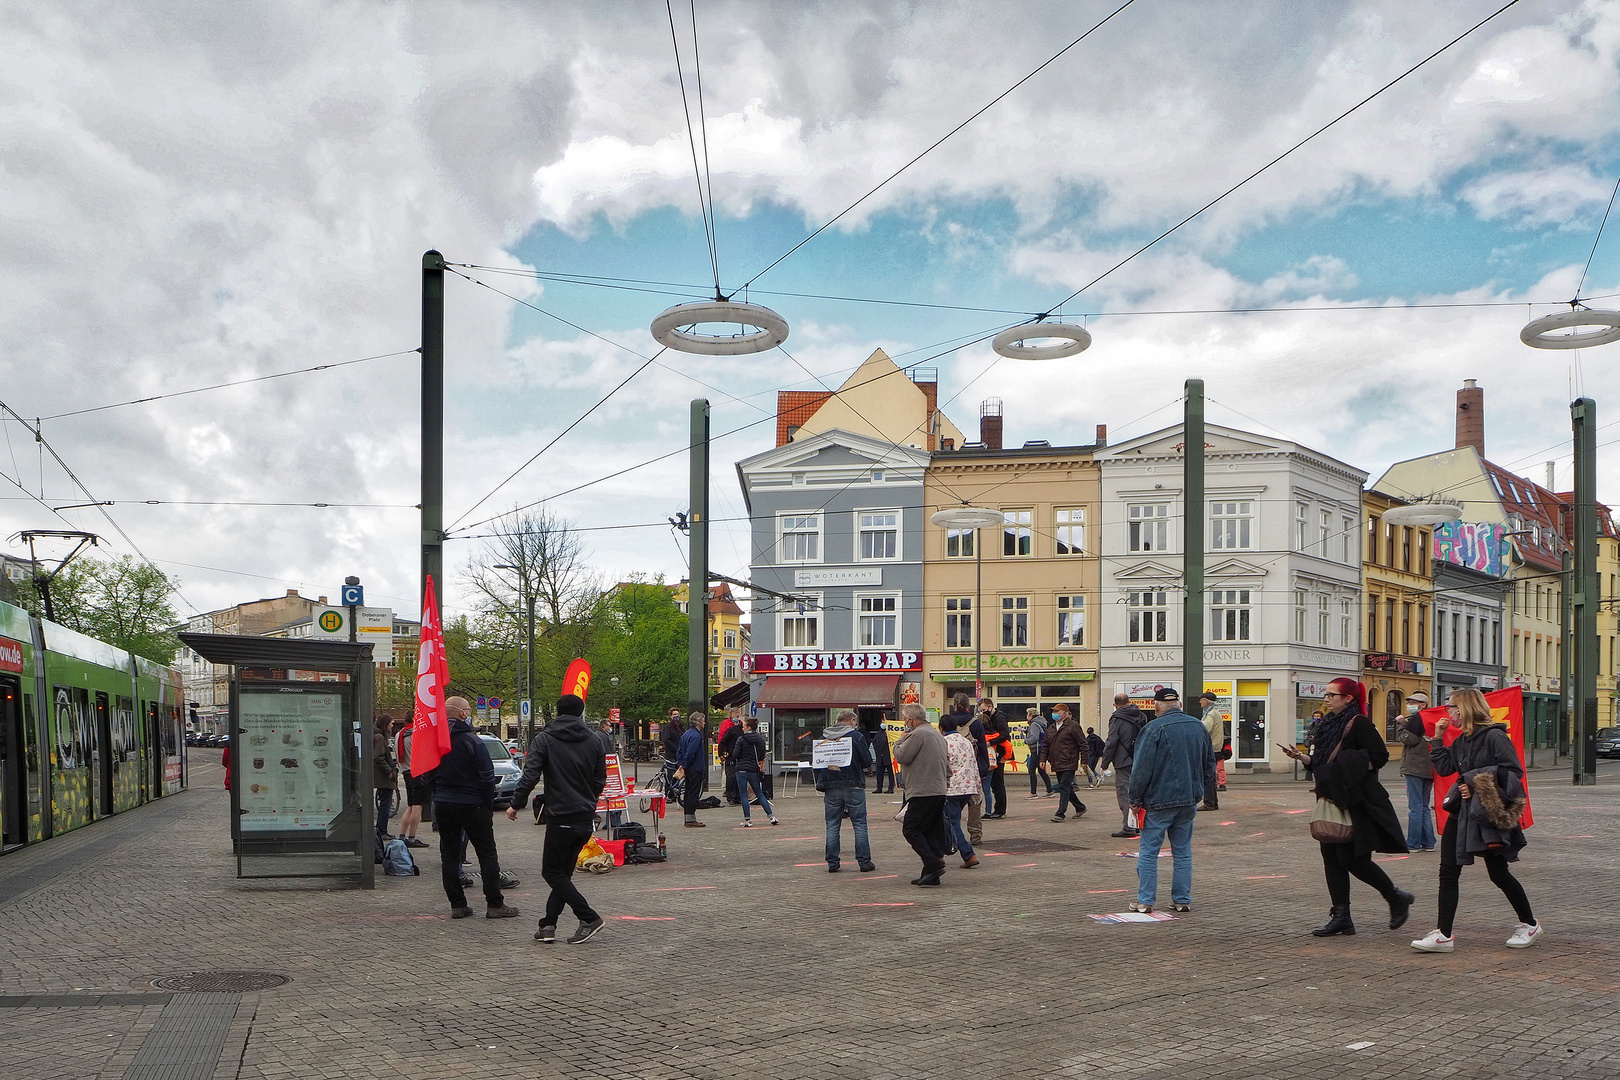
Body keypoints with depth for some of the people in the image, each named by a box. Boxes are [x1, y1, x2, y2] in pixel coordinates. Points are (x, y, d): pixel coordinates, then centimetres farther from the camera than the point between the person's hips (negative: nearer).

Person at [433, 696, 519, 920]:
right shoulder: (472, 741, -13)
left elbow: (428, 775, 10)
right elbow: (487, 777, -12)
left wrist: (437, 798, 17)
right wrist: (489, 804, -1)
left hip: (442, 804, 5)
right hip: (471, 804, -5)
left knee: (449, 854, 10)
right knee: (487, 853, 2)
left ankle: (457, 905, 9)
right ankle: (495, 905, 1)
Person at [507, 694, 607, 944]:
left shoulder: (544, 739, -4)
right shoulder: (595, 740, 7)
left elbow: (530, 775, -12)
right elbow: (600, 781, 10)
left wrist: (516, 804, -2)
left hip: (560, 818, -5)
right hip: (586, 818, 5)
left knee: (553, 872, 3)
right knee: (563, 871, 14)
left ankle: (589, 918, -8)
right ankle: (548, 924, 9)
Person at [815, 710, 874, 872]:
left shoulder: (824, 737, 7)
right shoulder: (856, 736, -5)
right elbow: (867, 762, -6)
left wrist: (820, 785, 17)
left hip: (831, 787, 3)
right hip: (853, 786, -3)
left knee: (832, 826, 9)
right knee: (859, 825, 4)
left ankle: (832, 863, 8)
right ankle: (864, 862, 4)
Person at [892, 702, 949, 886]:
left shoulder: (918, 734, -12)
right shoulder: (938, 735, 20)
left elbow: (901, 756, -15)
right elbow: (947, 764, 24)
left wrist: (901, 740, 2)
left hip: (923, 792, -10)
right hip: (939, 791, 10)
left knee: (910, 830, -6)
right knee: (932, 831, 9)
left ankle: (934, 864, -15)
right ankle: (931, 874, 9)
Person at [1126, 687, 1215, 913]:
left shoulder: (1154, 729, -14)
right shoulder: (1198, 727, 6)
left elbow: (1141, 768, -14)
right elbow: (1209, 766, 16)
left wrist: (1135, 799, -3)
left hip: (1158, 801, -6)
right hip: (1189, 801, 6)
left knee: (1148, 852, 2)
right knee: (1183, 852, 13)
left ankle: (1145, 900, 4)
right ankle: (1182, 899, 14)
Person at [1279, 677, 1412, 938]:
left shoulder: (1359, 724, -11)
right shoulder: (1328, 724, 14)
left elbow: (1380, 756, -16)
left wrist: (1351, 766, -19)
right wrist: (1301, 757, 3)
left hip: (1358, 803, -9)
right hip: (1334, 800, 9)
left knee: (1356, 860, -6)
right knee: (1332, 858, 4)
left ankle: (1396, 898, 17)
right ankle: (1341, 917, 9)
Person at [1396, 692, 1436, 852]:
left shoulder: (1416, 719, -11)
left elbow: (1408, 738, -16)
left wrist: (1402, 723, -3)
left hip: (1415, 769, -8)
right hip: (1429, 769, 8)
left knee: (1415, 806, -6)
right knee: (1425, 806, 14)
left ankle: (1413, 843, -5)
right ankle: (1427, 842, 14)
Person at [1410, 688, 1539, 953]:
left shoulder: (1494, 737, -13)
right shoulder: (1461, 740, 13)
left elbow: (1514, 772, -16)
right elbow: (1444, 768, 11)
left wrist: (1477, 786, -19)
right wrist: (1437, 739, 7)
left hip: (1489, 815, -8)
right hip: (1461, 812, 8)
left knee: (1498, 873, 4)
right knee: (1448, 871, 0)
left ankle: (1530, 925, 26)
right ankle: (1443, 934, 0)